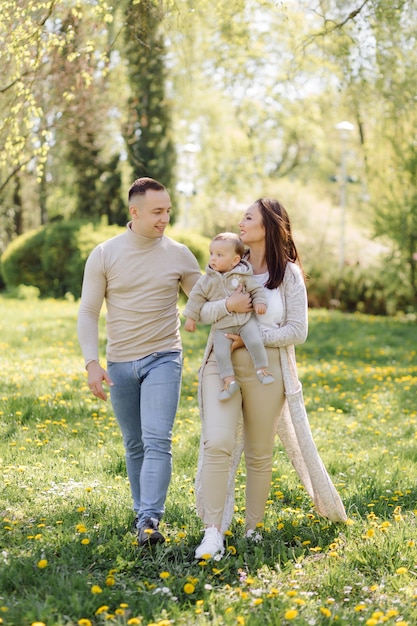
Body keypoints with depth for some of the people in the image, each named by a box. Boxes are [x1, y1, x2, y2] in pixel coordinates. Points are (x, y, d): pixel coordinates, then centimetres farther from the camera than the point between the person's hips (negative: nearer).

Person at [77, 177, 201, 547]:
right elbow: (88, 312, -1)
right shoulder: (104, 255, -2)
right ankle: (142, 512, 26)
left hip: (163, 359, -1)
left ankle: (150, 521, -18)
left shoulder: (179, 255, 0)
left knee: (157, 441, -14)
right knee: (134, 445, 12)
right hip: (119, 363, 1)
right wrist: (92, 363, -10)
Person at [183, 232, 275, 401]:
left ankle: (262, 369, -2)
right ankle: (229, 381, -4)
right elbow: (196, 297, 4)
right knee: (220, 352, -14)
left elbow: (256, 289, 5)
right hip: (222, 326, 1)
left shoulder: (243, 275, -4)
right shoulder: (207, 280, -2)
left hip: (245, 319, -1)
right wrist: (191, 317, 2)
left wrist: (260, 302, -11)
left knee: (255, 341, -20)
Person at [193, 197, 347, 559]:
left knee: (260, 453, 8)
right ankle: (214, 531, -9)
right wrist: (228, 305, -17)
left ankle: (254, 526, 25)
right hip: (221, 365, 2)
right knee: (217, 443, -14)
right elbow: (200, 312, 4)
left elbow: (297, 331, -6)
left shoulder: (288, 273, -2)